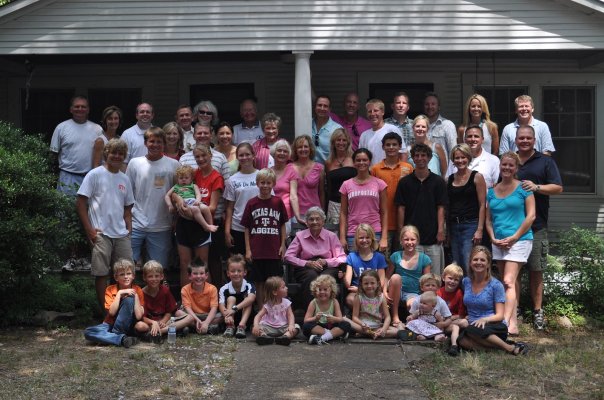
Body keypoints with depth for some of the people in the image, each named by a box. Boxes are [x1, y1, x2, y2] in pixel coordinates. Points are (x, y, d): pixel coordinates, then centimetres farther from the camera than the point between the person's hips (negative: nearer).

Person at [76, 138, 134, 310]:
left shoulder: (125, 179, 13)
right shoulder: (95, 175, -2)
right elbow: (81, 203, -5)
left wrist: (129, 229, 7)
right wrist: (89, 230, -10)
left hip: (122, 235, 5)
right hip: (101, 234, -5)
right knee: (101, 273, 1)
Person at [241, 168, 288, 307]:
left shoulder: (278, 202, 1)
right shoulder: (252, 203, 1)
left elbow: (283, 225, 7)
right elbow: (247, 228, 3)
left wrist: (283, 245, 1)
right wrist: (247, 249, 0)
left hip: (274, 250, 0)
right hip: (257, 251, 0)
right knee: (259, 283, 8)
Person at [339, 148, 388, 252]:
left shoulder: (379, 184, 5)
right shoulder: (347, 185, 7)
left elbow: (384, 212, 4)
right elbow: (343, 213, 7)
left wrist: (384, 237, -2)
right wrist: (342, 237, 0)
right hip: (353, 235, 1)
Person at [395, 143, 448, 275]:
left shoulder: (438, 181, 4)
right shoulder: (405, 182, 5)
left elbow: (441, 208, 2)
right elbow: (401, 208, 5)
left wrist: (441, 230, -6)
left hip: (432, 235, 0)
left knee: (435, 274, 3)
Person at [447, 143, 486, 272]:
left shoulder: (477, 177, -1)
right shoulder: (450, 179, 12)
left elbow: (482, 205, -5)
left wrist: (480, 230, -13)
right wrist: (447, 230, 10)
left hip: (470, 225, -5)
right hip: (453, 226, 5)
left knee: (469, 266, -11)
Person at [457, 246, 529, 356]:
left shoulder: (496, 285, -4)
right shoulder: (465, 282, 10)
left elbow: (500, 316, -7)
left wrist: (485, 319, -27)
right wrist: (464, 320, 6)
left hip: (496, 327, -3)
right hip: (472, 326, 3)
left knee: (473, 330, -38)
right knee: (461, 340, -33)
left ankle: (510, 348, -23)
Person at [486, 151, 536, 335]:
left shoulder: (523, 188, -2)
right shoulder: (492, 191, 12)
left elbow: (531, 216, -6)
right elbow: (488, 219, 14)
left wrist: (514, 237, -12)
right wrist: (494, 239, -2)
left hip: (519, 240, -5)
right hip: (498, 243, 5)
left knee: (509, 282, -16)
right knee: (508, 283, 8)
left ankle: (505, 322, -22)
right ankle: (513, 324, 12)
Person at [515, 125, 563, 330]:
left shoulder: (545, 162, 7)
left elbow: (558, 188, 0)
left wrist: (536, 187, -17)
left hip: (536, 226, -2)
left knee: (536, 271, 2)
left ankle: (537, 311, 9)